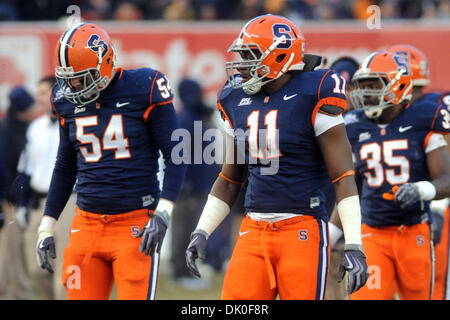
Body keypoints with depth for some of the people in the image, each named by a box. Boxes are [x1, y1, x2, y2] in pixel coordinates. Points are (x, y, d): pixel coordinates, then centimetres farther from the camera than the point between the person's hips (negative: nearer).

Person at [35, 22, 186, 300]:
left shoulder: (143, 89, -8)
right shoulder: (68, 100, 8)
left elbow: (175, 156, -4)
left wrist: (163, 215, -13)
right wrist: (47, 227, 17)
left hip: (135, 225, -5)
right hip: (88, 223, 5)